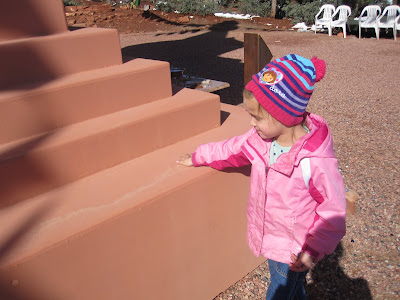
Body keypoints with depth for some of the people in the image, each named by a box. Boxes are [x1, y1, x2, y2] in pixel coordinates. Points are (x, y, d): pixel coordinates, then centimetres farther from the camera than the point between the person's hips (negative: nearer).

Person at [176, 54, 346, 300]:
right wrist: (198, 157, 18)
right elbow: (231, 149, 6)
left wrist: (313, 248, -27)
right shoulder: (262, 138, -12)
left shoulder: (315, 161, -32)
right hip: (270, 240, 6)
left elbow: (334, 210, -22)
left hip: (294, 251, -6)